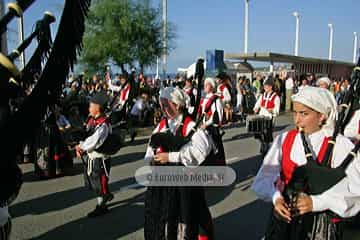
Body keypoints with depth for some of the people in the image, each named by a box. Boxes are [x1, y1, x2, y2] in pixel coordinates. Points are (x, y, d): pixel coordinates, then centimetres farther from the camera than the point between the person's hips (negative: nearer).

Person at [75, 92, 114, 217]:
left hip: (100, 159, -9)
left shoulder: (103, 124, -24)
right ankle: (106, 195, 42)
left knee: (100, 183, 7)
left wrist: (80, 146, -15)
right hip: (91, 157, 9)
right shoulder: (91, 120, 5)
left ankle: (101, 206, 24)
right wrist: (80, 147, -7)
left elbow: (93, 141, -29)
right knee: (94, 182, 21)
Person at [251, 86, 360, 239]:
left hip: (322, 225, -2)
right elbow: (265, 177, -2)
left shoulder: (341, 146, -11)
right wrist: (276, 197, -20)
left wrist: (316, 202, -24)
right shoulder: (284, 139, -2)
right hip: (284, 218, 3)